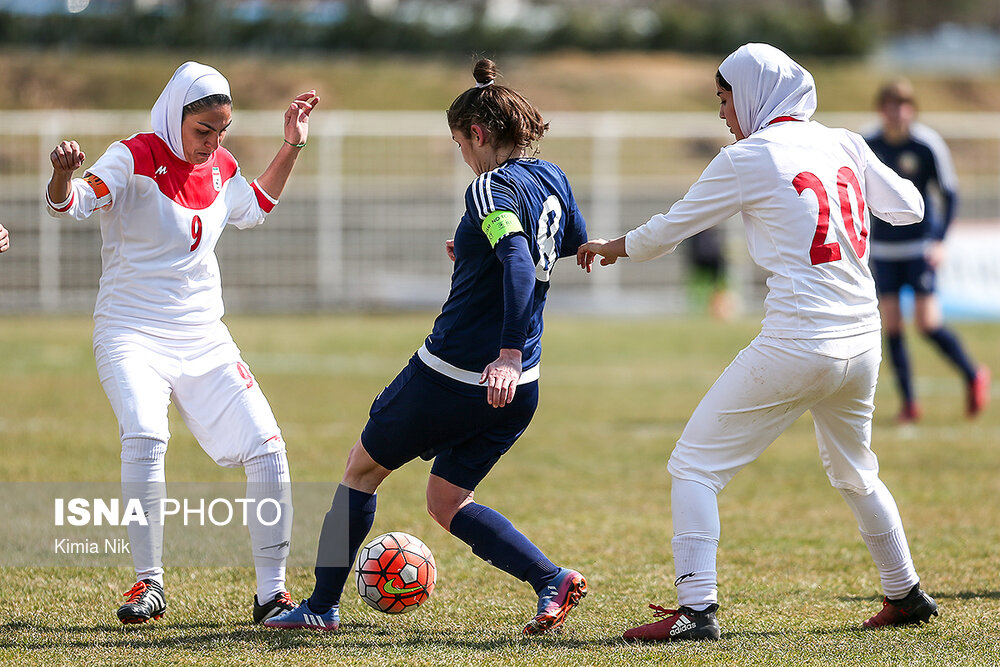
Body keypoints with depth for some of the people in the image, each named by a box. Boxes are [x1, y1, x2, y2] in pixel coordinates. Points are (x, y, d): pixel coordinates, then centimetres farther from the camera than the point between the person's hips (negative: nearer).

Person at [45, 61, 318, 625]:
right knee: (144, 439, -30)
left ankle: (273, 594, 6)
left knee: (267, 450, -4)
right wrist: (65, 174, -47)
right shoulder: (137, 157, -10)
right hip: (132, 334, -6)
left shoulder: (221, 168, 8)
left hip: (205, 340, 6)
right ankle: (149, 583, -15)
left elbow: (254, 209, 30)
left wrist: (292, 146, 21)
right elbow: (72, 204, -24)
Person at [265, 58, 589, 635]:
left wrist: (508, 351, -38)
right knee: (446, 500, 18)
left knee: (363, 468, 14)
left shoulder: (492, 189, -16)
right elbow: (576, 242, 29)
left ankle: (323, 605, 19)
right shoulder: (552, 178, 8)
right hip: (519, 392, 8)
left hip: (451, 377, -7)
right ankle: (553, 581, -1)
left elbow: (518, 265, -32)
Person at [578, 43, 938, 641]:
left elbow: (670, 229, 3)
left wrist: (613, 248, 22)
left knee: (694, 465, -1)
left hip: (797, 345, -7)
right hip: (863, 345, 7)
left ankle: (697, 609, -12)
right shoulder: (844, 144, 9)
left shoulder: (749, 159, -5)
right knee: (855, 472, 29)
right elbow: (910, 208, 20)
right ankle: (907, 596, 35)